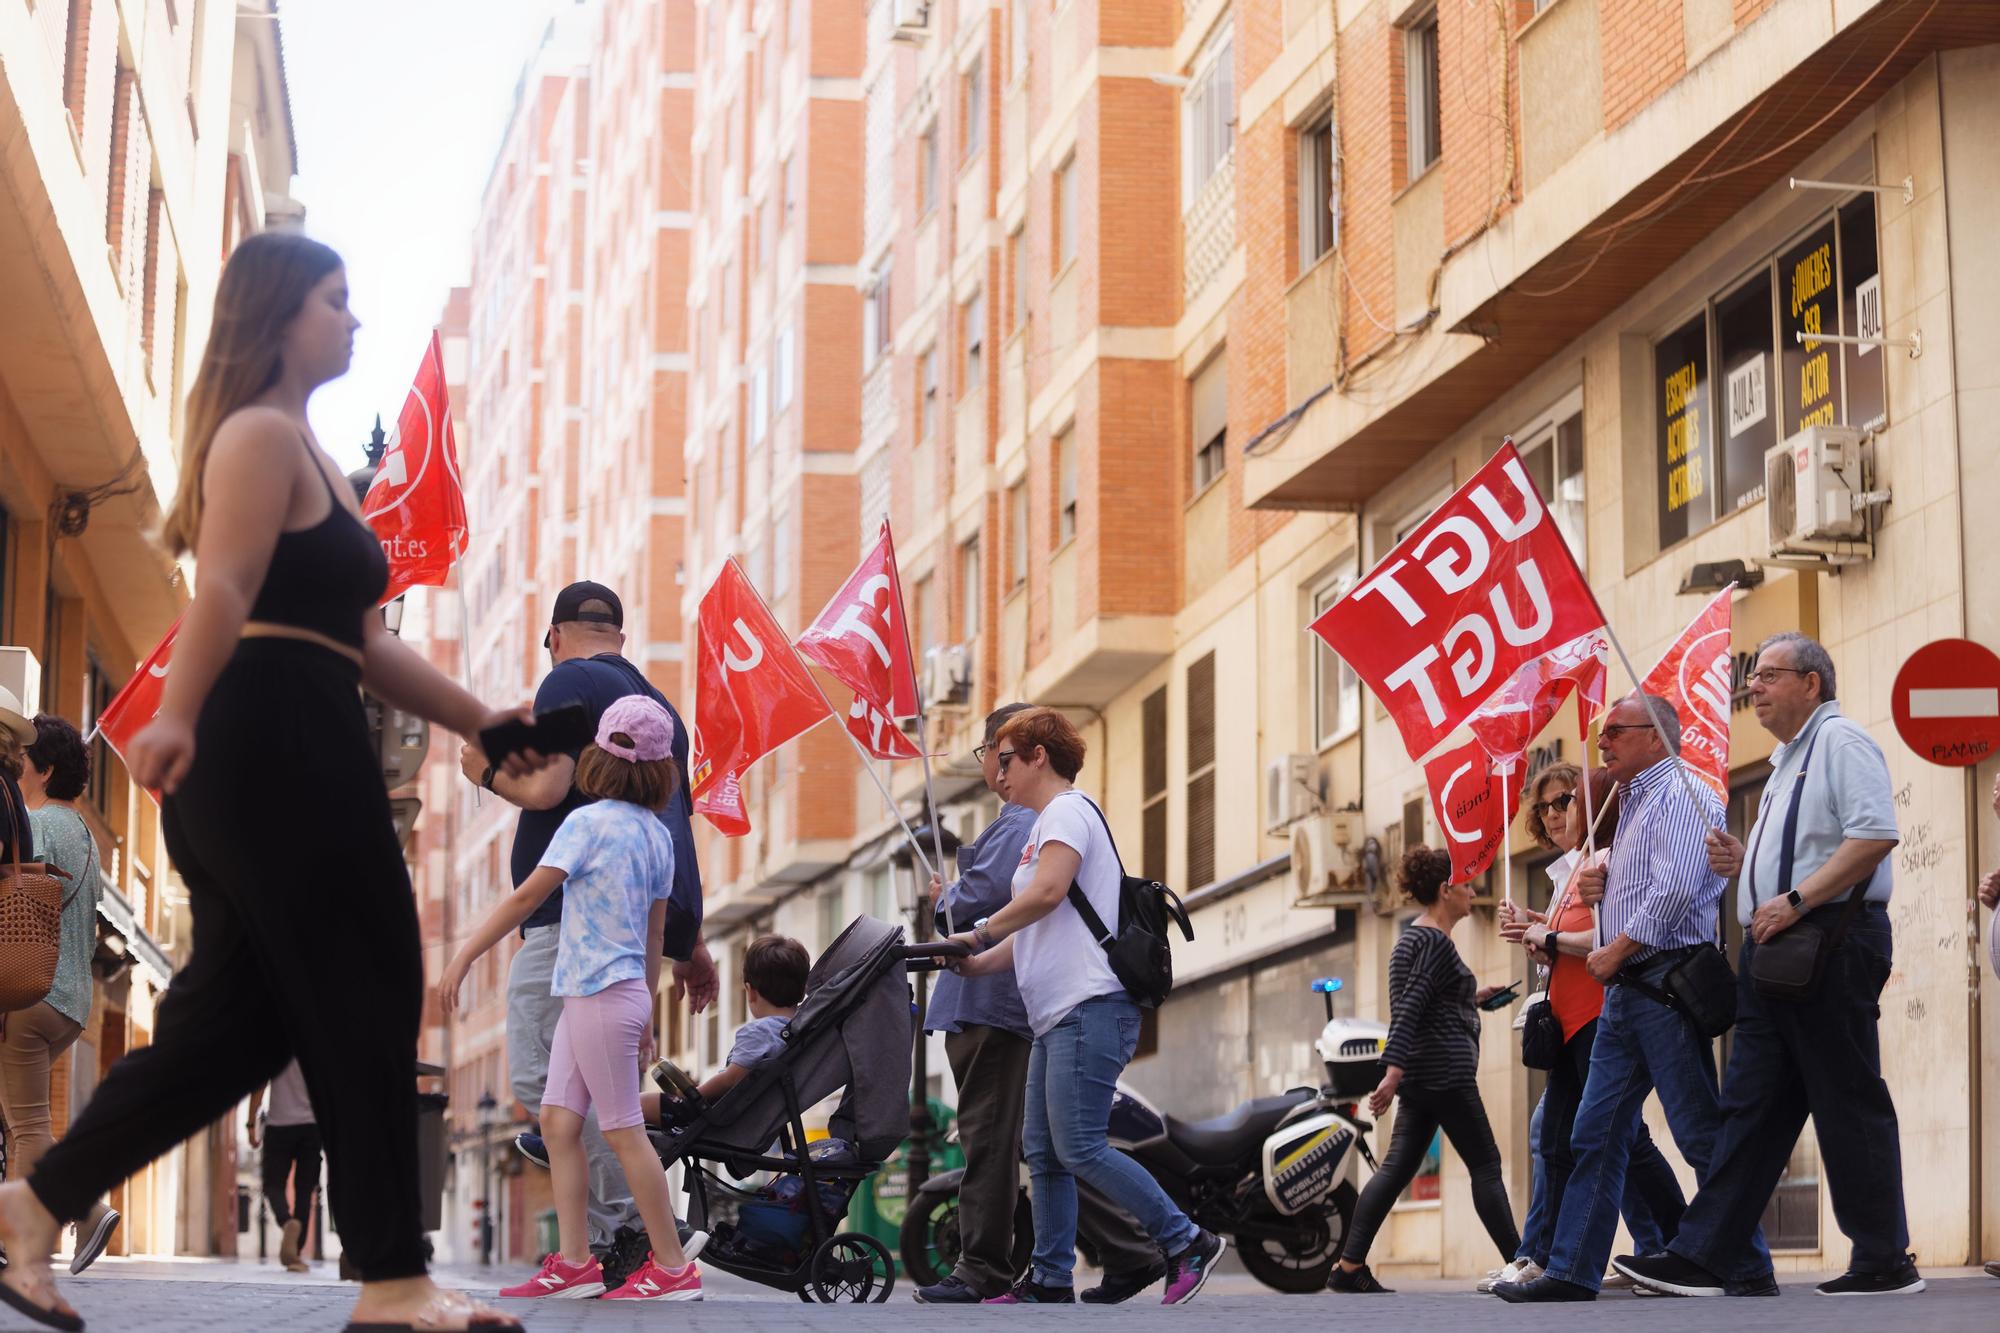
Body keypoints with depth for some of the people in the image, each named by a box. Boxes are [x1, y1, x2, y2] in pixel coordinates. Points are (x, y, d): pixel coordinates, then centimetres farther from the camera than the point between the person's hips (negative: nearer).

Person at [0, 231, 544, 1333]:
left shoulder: (303, 453, 27)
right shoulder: (261, 436, -4)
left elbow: (361, 641, 28)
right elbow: (224, 590, -22)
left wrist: (478, 720, 25)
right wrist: (177, 716, -34)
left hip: (286, 755, 10)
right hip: (277, 738, -10)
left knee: (240, 1014, 7)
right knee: (367, 998, -6)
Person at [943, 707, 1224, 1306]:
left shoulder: (1068, 810, -5)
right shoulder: (1045, 824, 25)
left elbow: (1046, 893, -21)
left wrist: (980, 933, -11)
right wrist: (976, 963, 9)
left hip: (1089, 1008, -11)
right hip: (1056, 1015, 11)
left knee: (1079, 1148, -14)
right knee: (1044, 1153, 7)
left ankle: (1187, 1243, -9)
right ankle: (1050, 1282, 10)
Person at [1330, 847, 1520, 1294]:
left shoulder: (1415, 938, 19)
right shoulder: (1434, 940, -12)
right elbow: (1409, 1008, -21)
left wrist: (1472, 999, 28)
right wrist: (1394, 1071, -27)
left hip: (1421, 1074, 10)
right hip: (1444, 1071, -10)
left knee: (1397, 1168, 3)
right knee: (1485, 1165, -4)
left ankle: (1349, 1267, -3)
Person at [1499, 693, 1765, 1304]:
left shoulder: (1680, 796, -8)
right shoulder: (1635, 805, 22)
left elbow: (1675, 890, -20)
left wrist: (1615, 951, -13)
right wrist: (1603, 885, 9)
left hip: (1668, 983, -10)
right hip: (1627, 991, 10)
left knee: (1701, 1133, -8)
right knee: (1595, 1134, 6)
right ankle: (1573, 1271, 7)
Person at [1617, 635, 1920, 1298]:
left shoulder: (1841, 740, -6)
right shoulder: (1787, 759, 24)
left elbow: (1875, 834, -19)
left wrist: (1796, 900, -22)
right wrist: (1744, 862, 12)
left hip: (1830, 943, -10)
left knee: (1849, 1106, -6)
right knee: (1750, 1105, 5)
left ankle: (1885, 1262, 1)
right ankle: (1705, 1257, 3)